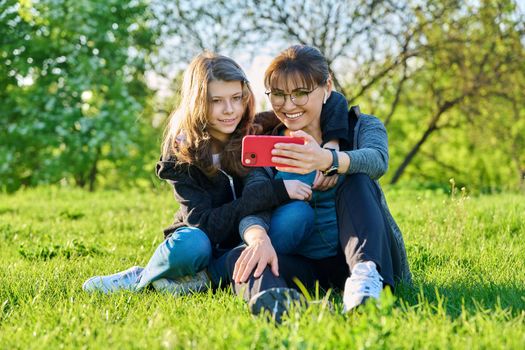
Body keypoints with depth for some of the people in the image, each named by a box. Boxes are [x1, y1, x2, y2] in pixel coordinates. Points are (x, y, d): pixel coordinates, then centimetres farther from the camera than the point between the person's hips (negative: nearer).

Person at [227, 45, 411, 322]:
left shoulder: (360, 127, 5)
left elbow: (377, 160, -22)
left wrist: (326, 160, -45)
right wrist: (259, 239, -36)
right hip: (303, 266, 1)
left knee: (357, 181, -21)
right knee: (240, 257, -26)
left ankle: (366, 273, -44)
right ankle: (269, 301, -60)